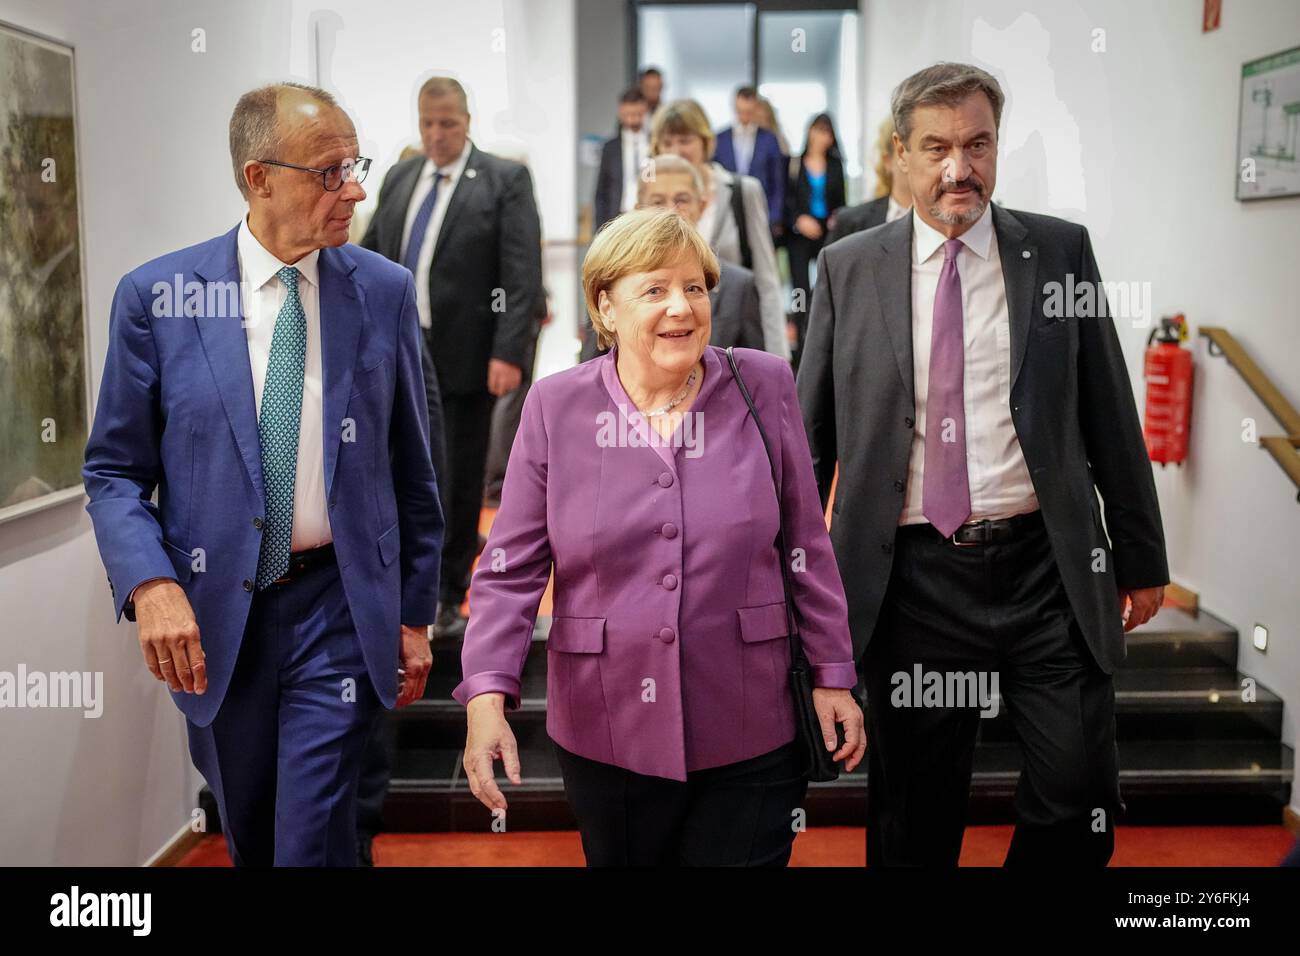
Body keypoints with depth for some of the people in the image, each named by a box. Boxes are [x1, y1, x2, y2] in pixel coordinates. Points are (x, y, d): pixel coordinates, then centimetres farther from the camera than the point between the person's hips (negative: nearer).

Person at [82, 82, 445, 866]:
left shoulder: (385, 291, -2)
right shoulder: (156, 297, -5)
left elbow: (412, 470, 4)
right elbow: (115, 470, -1)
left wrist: (415, 612, 5)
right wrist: (151, 585, -17)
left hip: (340, 606, -1)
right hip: (211, 619, 1)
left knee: (313, 842, -4)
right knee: (249, 839, 19)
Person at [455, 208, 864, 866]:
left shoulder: (764, 386, -2)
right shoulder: (556, 406, -3)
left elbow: (807, 547, 4)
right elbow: (512, 568, -4)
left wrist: (832, 674, 4)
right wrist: (487, 694, -15)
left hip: (750, 737, 0)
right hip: (607, 737, 1)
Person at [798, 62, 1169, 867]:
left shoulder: (1061, 250, 4)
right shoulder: (848, 269, 4)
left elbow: (1110, 415, 7)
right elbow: (812, 432, 8)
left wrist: (1141, 558, 8)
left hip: (1047, 565, 0)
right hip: (913, 577, 0)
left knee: (1080, 796, 1)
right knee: (913, 816, 10)